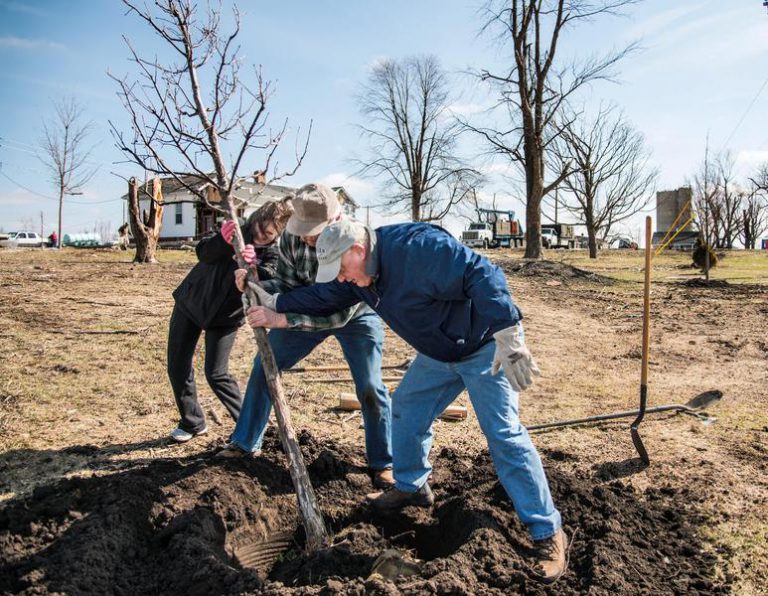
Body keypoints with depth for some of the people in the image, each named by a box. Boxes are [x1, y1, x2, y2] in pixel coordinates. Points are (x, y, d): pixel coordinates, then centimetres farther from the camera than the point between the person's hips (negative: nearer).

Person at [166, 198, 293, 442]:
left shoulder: (274, 256, -16)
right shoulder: (237, 233, -13)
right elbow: (203, 253, -25)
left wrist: (253, 266, -53)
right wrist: (222, 241, -45)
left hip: (224, 317, -3)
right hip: (191, 302, 3)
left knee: (216, 374, -9)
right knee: (177, 366, 4)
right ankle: (192, 423, 21)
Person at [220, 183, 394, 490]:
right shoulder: (292, 237, -24)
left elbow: (341, 313, -40)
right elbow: (288, 283, -13)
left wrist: (283, 319, -49)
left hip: (355, 315, -4)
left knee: (370, 388, -11)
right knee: (263, 365, 5)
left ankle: (382, 462, 11)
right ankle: (246, 441, 24)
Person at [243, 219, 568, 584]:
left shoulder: (418, 246, -32)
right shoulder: (360, 273, -2)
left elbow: (482, 276, -36)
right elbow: (323, 296, 11)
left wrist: (508, 339, -39)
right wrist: (275, 305, 4)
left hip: (484, 346, -8)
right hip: (439, 350, 9)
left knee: (504, 436, -10)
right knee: (406, 411, 14)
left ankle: (548, 533, 1)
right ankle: (412, 487, 35)